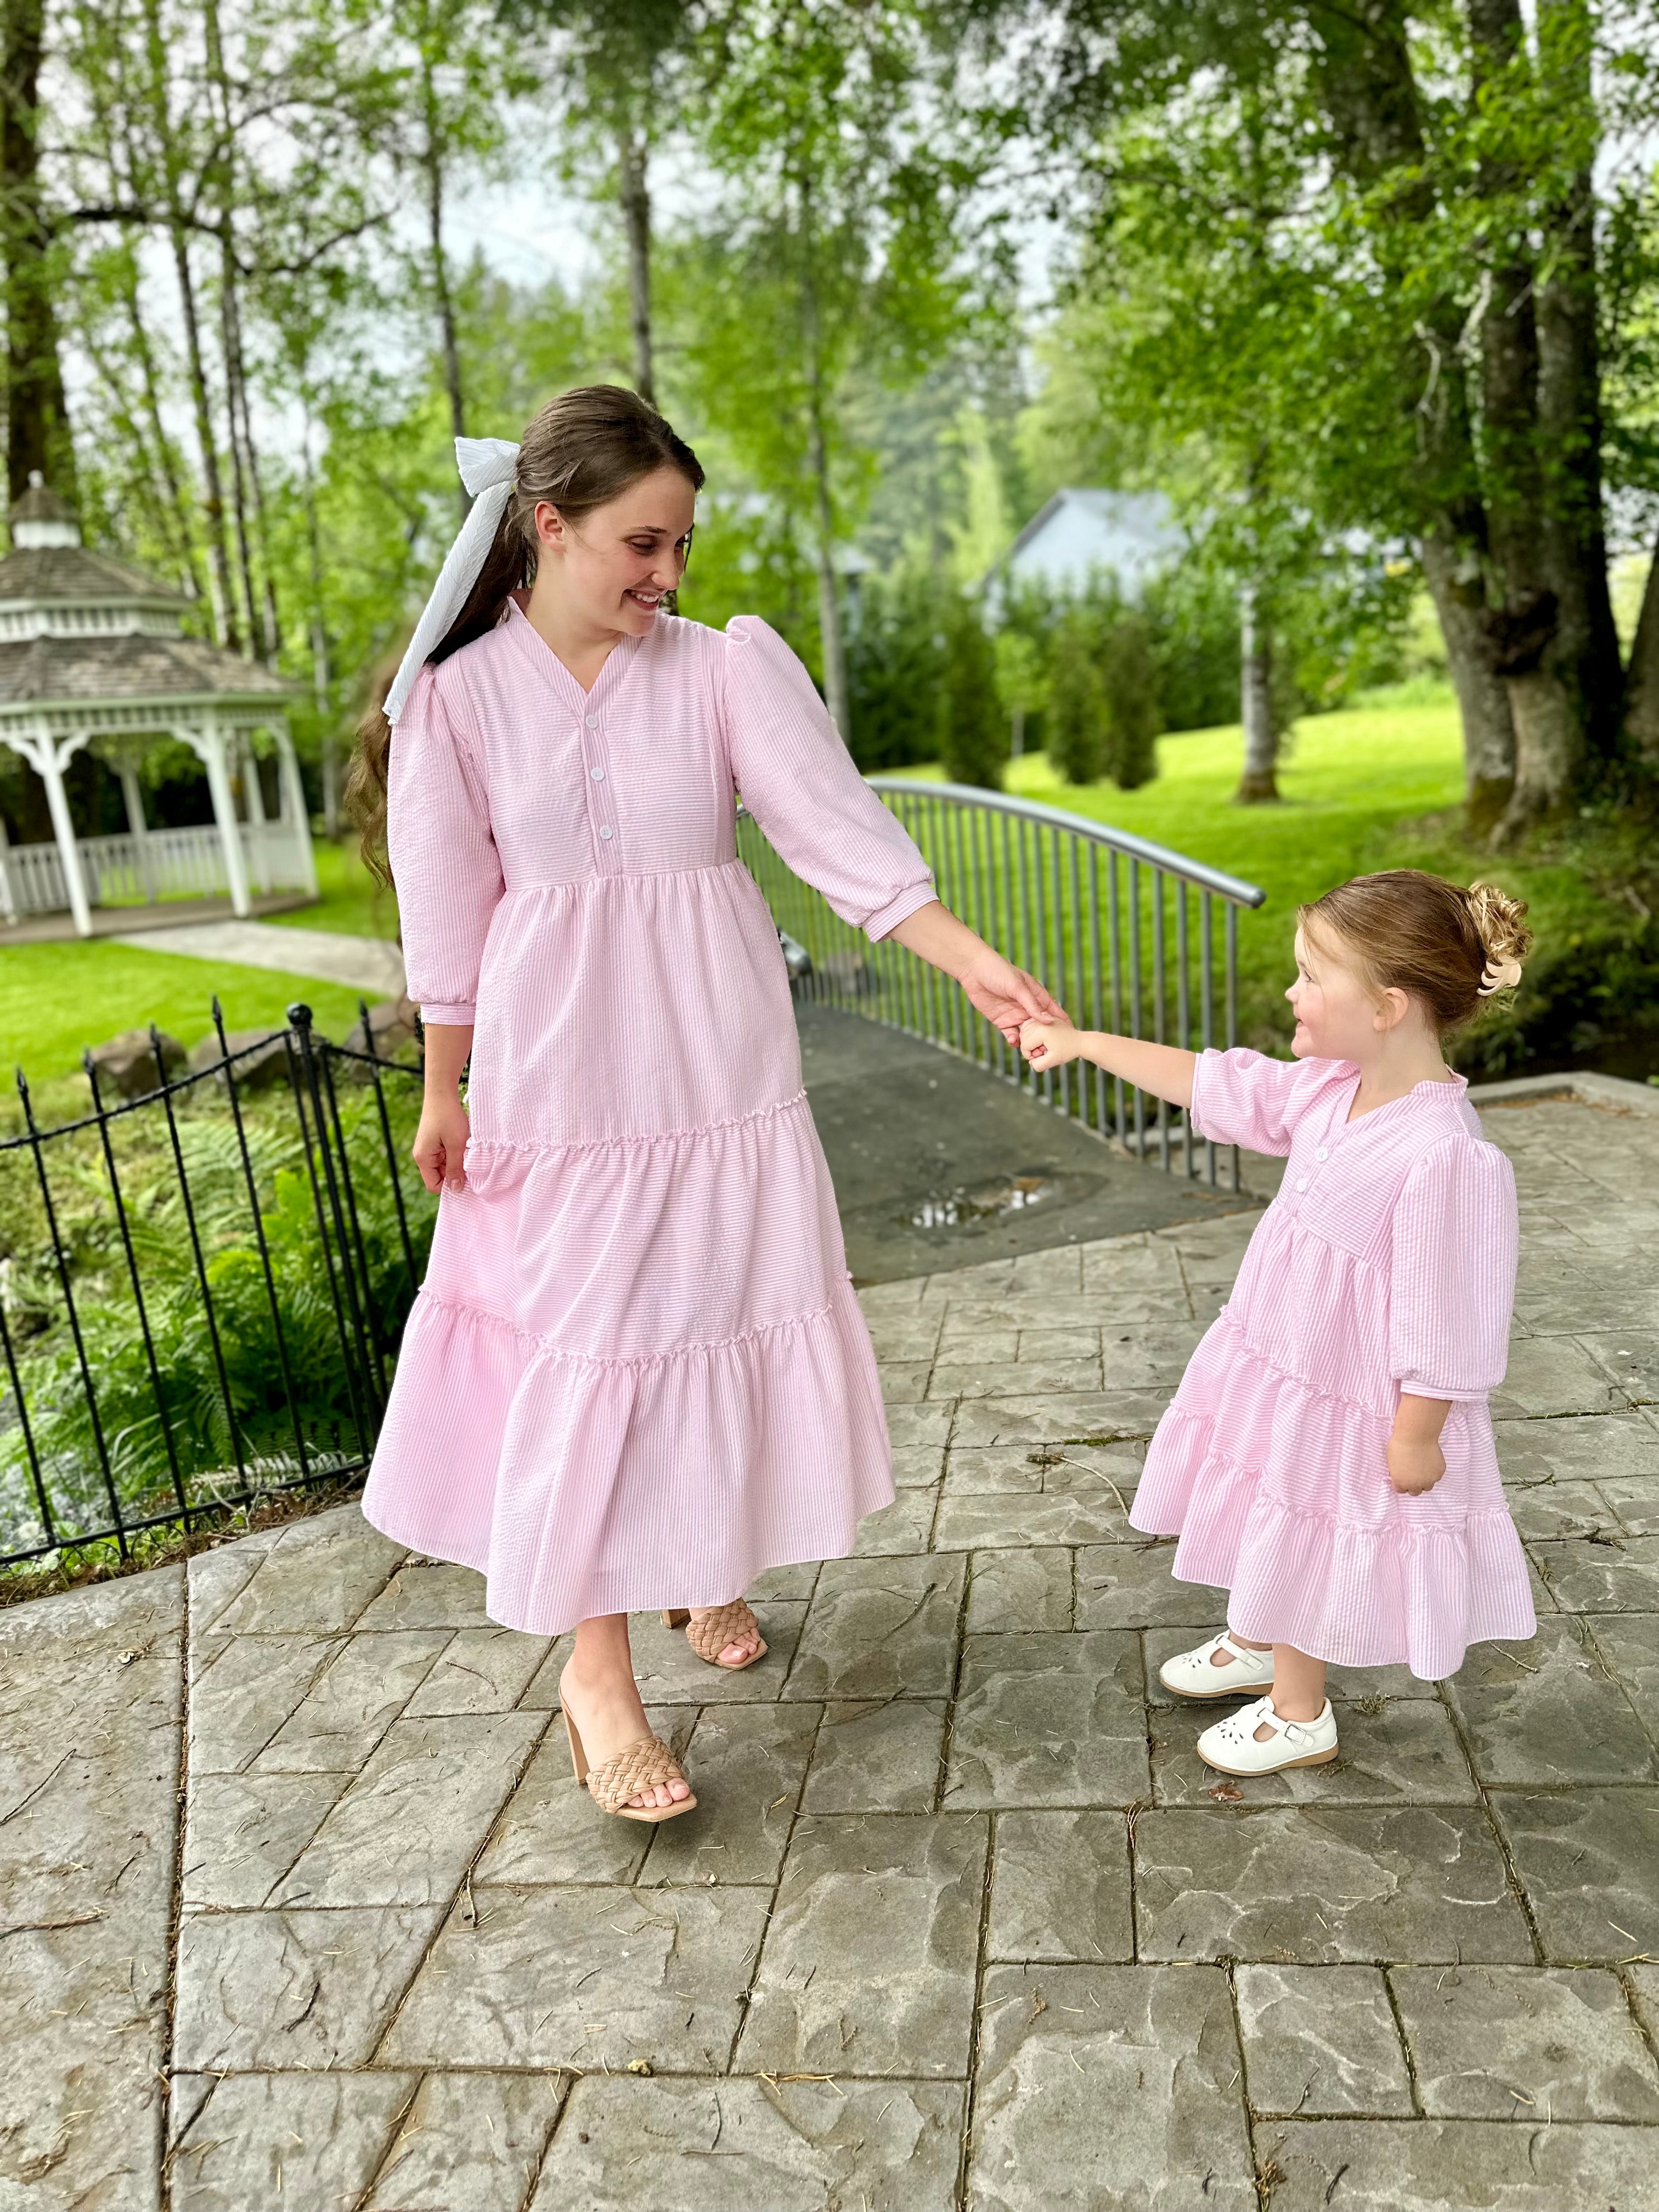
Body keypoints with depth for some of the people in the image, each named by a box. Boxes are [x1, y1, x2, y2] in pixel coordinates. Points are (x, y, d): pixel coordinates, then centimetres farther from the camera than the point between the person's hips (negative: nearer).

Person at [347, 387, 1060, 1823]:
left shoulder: (726, 668, -3)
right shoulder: (458, 696, -3)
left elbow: (840, 828, -12)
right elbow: (450, 914, 1)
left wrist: (970, 958, -23)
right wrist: (445, 1094, 4)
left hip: (721, 1068, 2)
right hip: (559, 1078, -1)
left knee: (720, 1316, 11)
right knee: (583, 1346, 2)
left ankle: (704, 1566, 38)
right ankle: (597, 1666, 18)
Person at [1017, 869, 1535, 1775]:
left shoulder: (1447, 1156, -33)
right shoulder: (1329, 1088, -8)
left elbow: (1448, 1325, -26)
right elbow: (1213, 1085, 5)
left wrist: (1415, 1437, -17)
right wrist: (1084, 1042, 8)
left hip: (1350, 1403, -8)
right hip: (1278, 1361, 8)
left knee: (1300, 1552, 16)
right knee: (1265, 1525, 29)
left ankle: (1299, 1717, 43)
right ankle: (1256, 1646, 58)